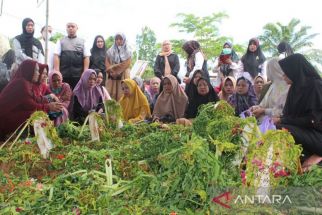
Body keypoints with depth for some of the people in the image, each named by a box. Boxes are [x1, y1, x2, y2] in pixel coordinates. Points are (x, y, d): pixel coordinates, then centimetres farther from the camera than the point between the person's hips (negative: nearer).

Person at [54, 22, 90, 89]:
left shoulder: (82, 42, 12)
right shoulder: (61, 42, 12)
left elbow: (86, 57, 5)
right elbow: (56, 56, 4)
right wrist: (57, 72, -7)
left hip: (78, 75, 0)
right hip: (63, 74, 0)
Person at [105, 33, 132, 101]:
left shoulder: (128, 52, 6)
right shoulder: (110, 51, 12)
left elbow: (126, 64, -6)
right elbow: (107, 64, 6)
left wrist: (113, 67, -9)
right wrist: (112, 72, -12)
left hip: (123, 77, -2)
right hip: (112, 77, 2)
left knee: (122, 95, -6)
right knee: (110, 95, -4)